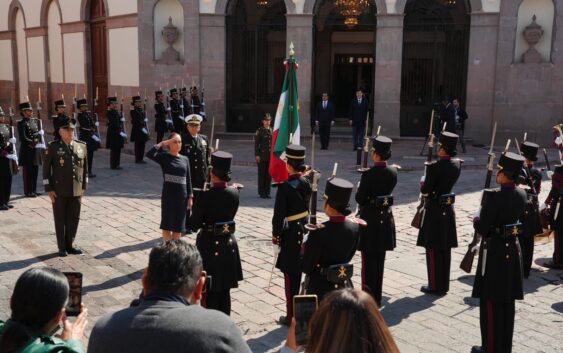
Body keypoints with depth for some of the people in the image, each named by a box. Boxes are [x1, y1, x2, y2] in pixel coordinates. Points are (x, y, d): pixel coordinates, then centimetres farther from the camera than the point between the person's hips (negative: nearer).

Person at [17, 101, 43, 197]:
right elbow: (23, 138, -15)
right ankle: (28, 191, 6)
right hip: (27, 151, -7)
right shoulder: (21, 123, -8)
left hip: (36, 150, 7)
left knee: (35, 170, 11)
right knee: (28, 171, -1)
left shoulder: (35, 121, 13)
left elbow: (40, 132, 13)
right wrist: (32, 143, -15)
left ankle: (33, 190, 20)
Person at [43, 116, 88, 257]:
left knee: (74, 218, 9)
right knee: (60, 219, 7)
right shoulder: (53, 147, -5)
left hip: (76, 191, 3)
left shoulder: (82, 147, 3)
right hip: (59, 191, -3)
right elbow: (46, 169, -4)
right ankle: (62, 247, 18)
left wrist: (83, 187, 7)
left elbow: (85, 169, 9)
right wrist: (49, 189, -8)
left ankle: (69, 245, 24)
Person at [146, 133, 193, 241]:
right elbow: (149, 154, -22)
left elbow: (188, 179, 9)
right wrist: (162, 143, -13)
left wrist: (190, 197, 5)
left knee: (178, 225, 11)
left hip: (182, 196, 3)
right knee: (167, 225, 3)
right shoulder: (164, 157, -3)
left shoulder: (185, 159, 7)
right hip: (168, 195, -3)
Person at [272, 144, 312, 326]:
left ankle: (292, 316, 14)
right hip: (306, 230, 6)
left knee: (291, 277, 5)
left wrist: (276, 234, -3)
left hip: (291, 235, -6)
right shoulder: (307, 182, -1)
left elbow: (279, 214, -15)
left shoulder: (285, 187, -20)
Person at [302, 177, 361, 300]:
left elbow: (307, 267, -16)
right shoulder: (355, 227, -9)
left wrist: (304, 252, 2)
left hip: (320, 287, -5)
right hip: (344, 285, 5)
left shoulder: (319, 232, -25)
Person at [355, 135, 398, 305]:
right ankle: (377, 298, 24)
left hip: (370, 220, -5)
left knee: (368, 261, 4)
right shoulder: (393, 172, -2)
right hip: (386, 218, 6)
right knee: (380, 261, 15)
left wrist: (359, 188, 4)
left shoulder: (368, 174, -20)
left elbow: (359, 199, -14)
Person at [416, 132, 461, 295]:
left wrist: (423, 183, 3)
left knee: (433, 250, 3)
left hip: (434, 210, -7)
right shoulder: (457, 164, 2)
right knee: (445, 249, 14)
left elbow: (425, 191, -16)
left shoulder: (435, 167, -20)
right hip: (449, 209, 7)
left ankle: (435, 286, 10)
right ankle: (444, 285, 23)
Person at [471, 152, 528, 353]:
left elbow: (482, 229, -20)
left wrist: (476, 219, 1)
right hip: (513, 250, 7)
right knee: (507, 302, 16)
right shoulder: (521, 195, 2)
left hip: (494, 252, -7)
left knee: (491, 302, 4)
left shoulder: (494, 196, -22)